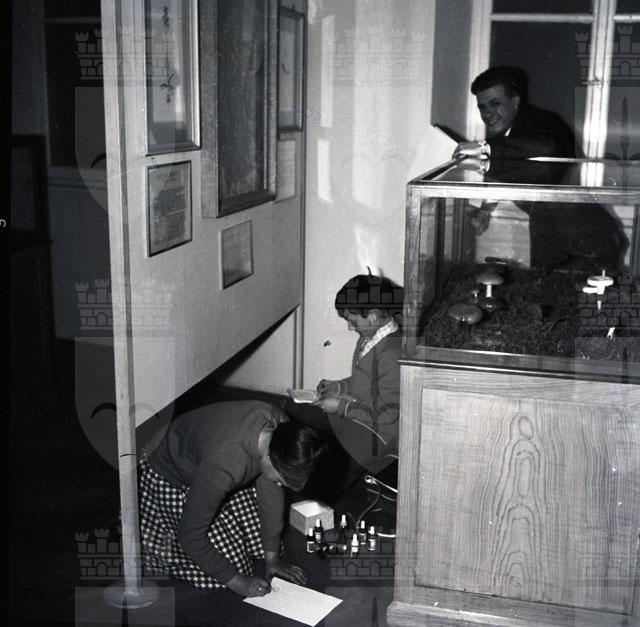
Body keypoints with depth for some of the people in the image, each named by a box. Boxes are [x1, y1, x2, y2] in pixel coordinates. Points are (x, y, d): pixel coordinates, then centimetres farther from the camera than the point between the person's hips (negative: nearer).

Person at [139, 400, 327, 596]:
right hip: (171, 482, -7)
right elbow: (191, 537, -33)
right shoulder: (223, 464, -44)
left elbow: (271, 491, -9)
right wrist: (237, 582, -24)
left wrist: (272, 556, -4)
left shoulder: (280, 425, -24)